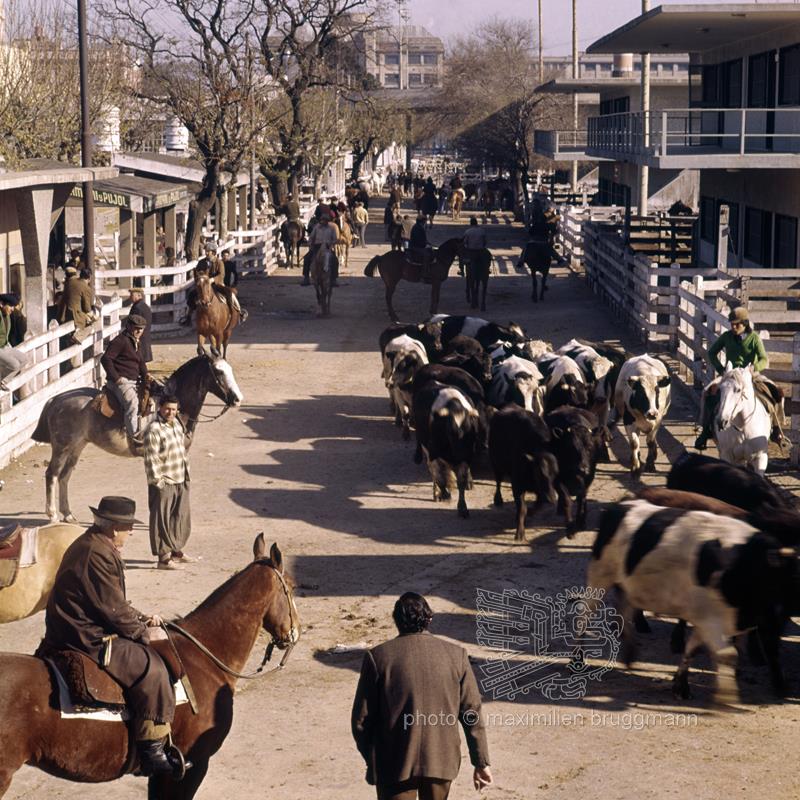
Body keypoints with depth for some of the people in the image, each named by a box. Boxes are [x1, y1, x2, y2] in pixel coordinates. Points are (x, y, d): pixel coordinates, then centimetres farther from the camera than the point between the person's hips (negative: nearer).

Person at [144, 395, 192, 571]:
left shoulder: (177, 423, 8)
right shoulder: (154, 430, -18)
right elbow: (151, 459, -19)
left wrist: (186, 474, 18)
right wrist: (158, 481, -20)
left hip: (181, 481, 9)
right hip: (164, 483, -9)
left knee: (181, 517, 19)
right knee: (162, 521, -1)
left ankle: (176, 551, 34)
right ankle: (164, 558, 4)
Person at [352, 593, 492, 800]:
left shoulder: (377, 657, -7)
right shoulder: (456, 655, -1)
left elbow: (362, 718, -3)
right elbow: (472, 713, 0)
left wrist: (371, 757, 12)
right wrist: (481, 762, 7)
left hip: (395, 764, -2)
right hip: (441, 760, 3)